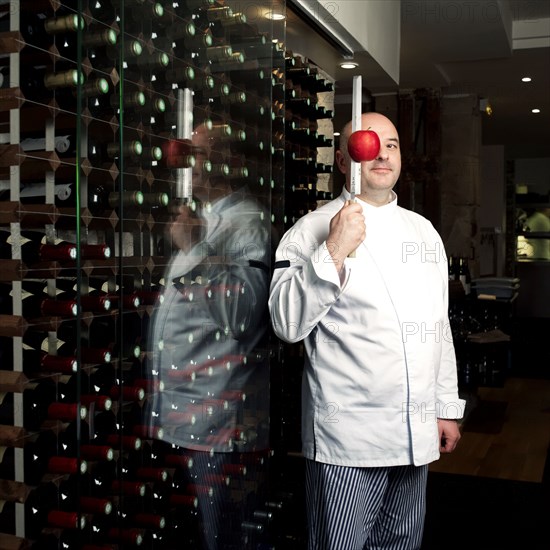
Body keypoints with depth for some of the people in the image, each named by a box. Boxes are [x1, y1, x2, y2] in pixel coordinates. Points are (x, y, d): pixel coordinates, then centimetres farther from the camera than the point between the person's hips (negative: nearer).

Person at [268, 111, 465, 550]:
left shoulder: (423, 230, 12)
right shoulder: (313, 230, -6)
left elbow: (439, 325, 16)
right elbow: (287, 323, -17)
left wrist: (448, 407, 16)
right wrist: (334, 252, -25)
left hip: (418, 433, 6)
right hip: (348, 437, -6)